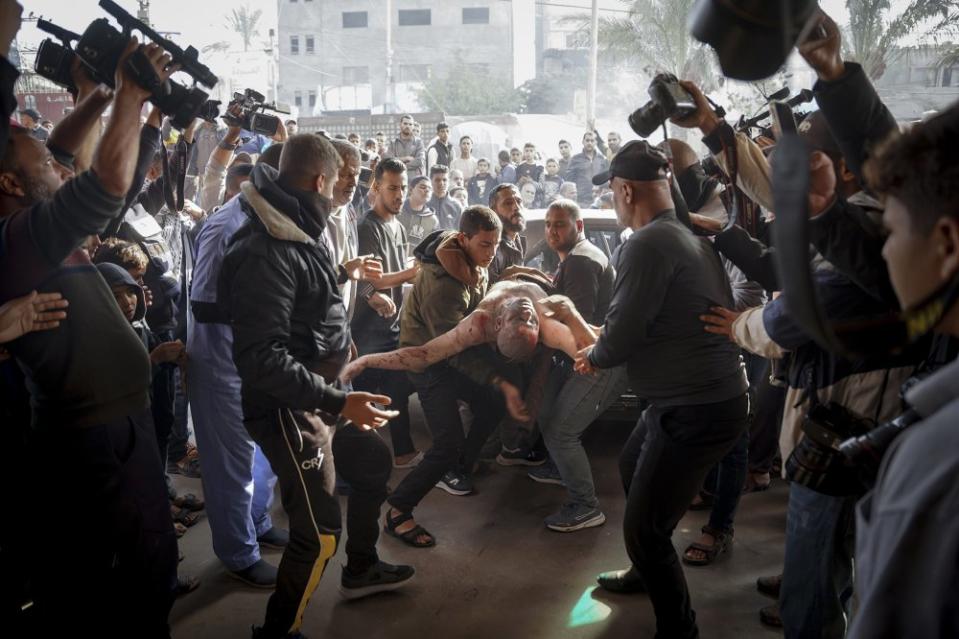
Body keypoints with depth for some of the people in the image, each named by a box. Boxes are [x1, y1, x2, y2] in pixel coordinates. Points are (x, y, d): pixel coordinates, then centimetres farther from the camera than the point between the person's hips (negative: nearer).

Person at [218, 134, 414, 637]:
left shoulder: (296, 235, 6)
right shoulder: (265, 253, -25)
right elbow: (262, 357, -31)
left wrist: (337, 344, 30)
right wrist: (339, 402, -32)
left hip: (320, 391, 10)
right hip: (288, 407, -10)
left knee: (373, 460, 25)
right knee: (319, 533, -9)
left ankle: (360, 569, 46)